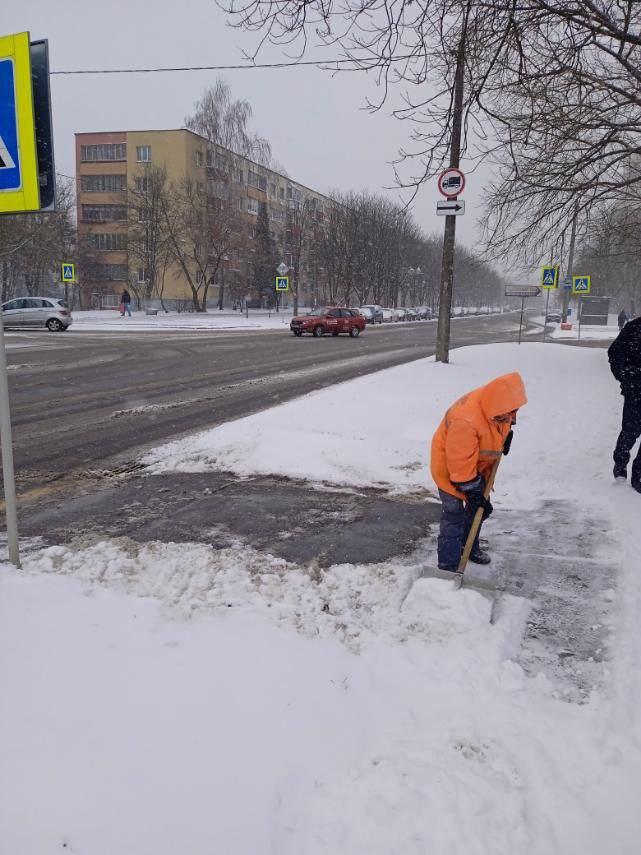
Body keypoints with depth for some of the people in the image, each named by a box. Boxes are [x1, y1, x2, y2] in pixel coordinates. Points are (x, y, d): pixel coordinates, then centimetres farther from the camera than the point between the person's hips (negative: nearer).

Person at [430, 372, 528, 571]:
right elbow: (460, 465, -33)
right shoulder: (465, 421, -42)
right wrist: (473, 494, -26)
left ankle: (469, 547, 41)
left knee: (481, 508, 18)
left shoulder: (497, 404, -18)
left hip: (478, 464, 8)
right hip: (449, 466, -8)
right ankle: (448, 567, -4)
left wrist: (507, 434, 4)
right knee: (454, 514, -11)